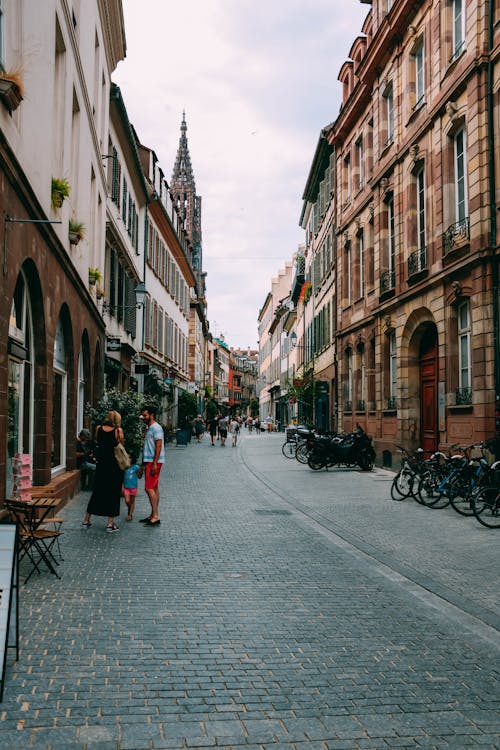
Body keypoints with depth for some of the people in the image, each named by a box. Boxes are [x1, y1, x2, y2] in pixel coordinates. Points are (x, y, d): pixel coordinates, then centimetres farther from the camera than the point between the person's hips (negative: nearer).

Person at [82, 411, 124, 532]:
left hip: (101, 464, 4)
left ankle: (87, 519, 23)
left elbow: (97, 442, 11)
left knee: (97, 491, 16)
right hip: (114, 466, -4)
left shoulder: (98, 428, 2)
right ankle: (110, 523, 4)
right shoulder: (118, 430, -8)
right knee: (113, 493, 4)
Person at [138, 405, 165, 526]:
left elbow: (158, 446, -19)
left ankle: (155, 516, -12)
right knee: (154, 488, 10)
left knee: (149, 488, -13)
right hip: (148, 461, 10)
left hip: (154, 462, -10)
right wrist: (142, 466, 22)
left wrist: (154, 464, -23)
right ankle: (153, 515, 14)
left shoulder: (156, 428, -11)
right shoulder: (149, 429, 19)